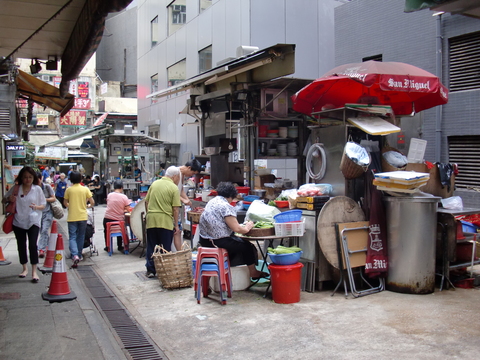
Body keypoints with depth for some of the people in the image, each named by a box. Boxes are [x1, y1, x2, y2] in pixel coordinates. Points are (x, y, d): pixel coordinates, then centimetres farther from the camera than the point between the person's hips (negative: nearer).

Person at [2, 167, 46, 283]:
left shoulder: (37, 189, -1)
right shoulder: (15, 189, 2)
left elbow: (43, 205, 4)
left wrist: (37, 207, -17)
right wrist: (9, 199, -12)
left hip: (33, 221, -2)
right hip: (19, 221, 3)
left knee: (33, 245, -15)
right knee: (21, 245, 12)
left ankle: (34, 271, -11)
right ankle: (25, 269, 30)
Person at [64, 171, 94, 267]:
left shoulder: (68, 189, -2)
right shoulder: (85, 189, -2)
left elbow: (65, 203, 8)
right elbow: (92, 203, -1)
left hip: (72, 217, -1)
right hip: (83, 216, 1)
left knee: (72, 237, 0)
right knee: (81, 236, 16)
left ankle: (75, 255, -19)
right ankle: (79, 255, 23)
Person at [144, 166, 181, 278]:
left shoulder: (154, 184, 9)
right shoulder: (174, 188, -6)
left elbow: (146, 202, 13)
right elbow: (175, 209, -9)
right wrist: (176, 225, -3)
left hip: (151, 219, 5)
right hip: (165, 221, -4)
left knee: (151, 247, 12)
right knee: (166, 248, 7)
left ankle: (150, 270, 16)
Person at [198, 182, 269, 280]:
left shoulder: (212, 202, 12)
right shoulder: (225, 206, -16)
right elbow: (236, 229, -17)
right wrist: (247, 228, 4)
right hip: (218, 242, -9)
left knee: (238, 241, 26)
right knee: (247, 246, 8)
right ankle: (253, 273, 23)